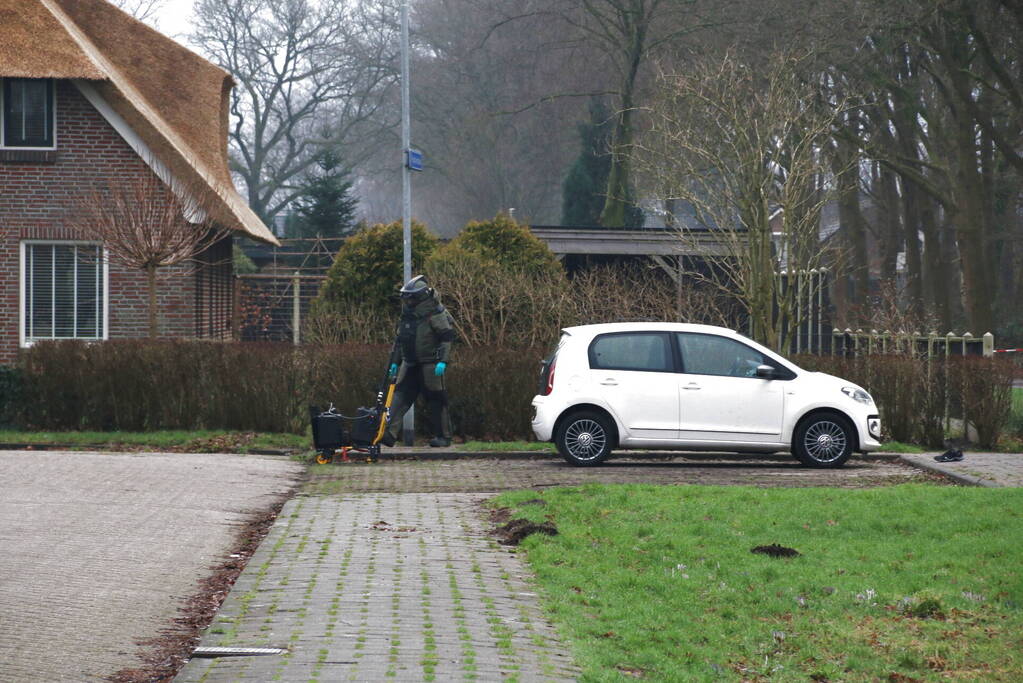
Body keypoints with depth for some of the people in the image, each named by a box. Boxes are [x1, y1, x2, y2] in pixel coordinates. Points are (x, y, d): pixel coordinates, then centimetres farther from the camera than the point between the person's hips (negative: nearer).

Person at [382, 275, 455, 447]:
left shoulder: (435, 313, -11)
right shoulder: (407, 314, 13)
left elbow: (447, 337, -14)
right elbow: (400, 340, 22)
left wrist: (443, 361, -22)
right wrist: (395, 362, 21)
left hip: (430, 364, -7)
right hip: (410, 363, 7)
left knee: (436, 400, -2)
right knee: (400, 395, -4)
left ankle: (443, 436, 8)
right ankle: (390, 433, -11)